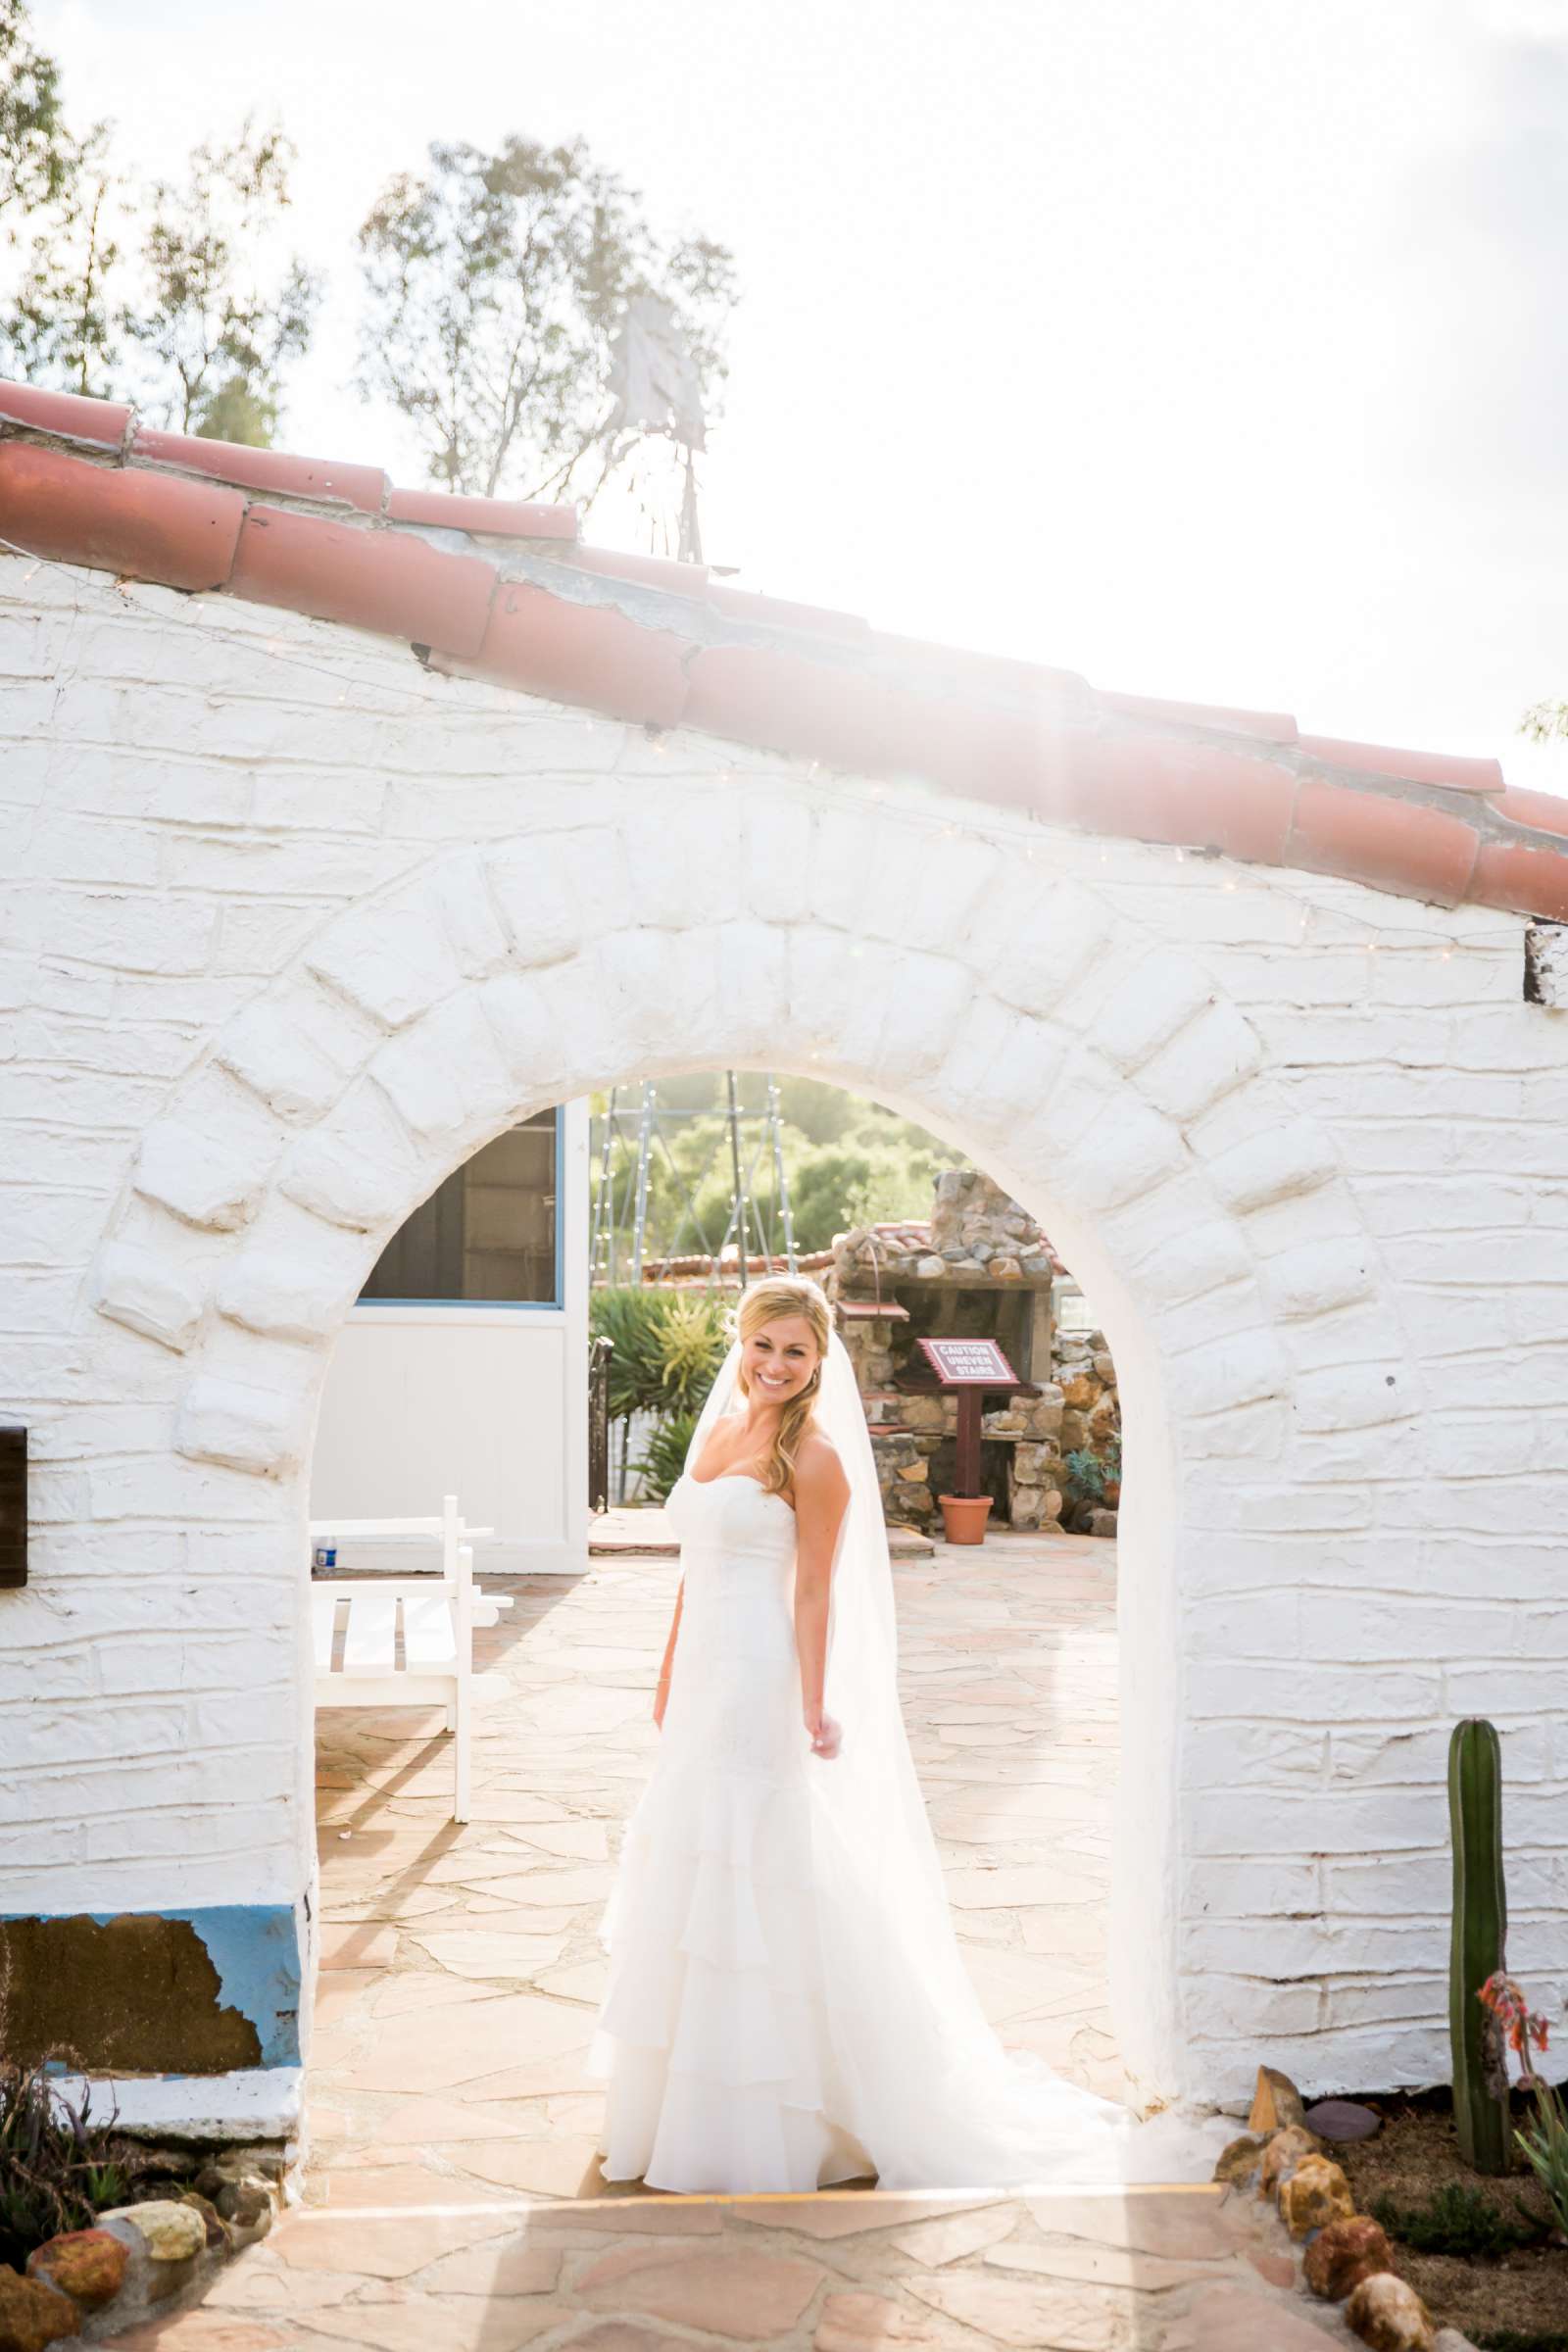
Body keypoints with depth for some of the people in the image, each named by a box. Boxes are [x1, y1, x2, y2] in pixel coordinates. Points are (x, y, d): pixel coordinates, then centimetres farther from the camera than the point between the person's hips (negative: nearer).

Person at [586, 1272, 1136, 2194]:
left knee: (759, 1887, -2)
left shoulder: (814, 1456, -11)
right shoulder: (718, 1433, 11)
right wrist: (670, 1676, 18)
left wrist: (814, 1708, -16)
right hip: (704, 1680, 8)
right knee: (693, 1883, 16)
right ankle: (691, 2101, 31)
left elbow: (814, 1594, -13)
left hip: (760, 1686, -8)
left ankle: (760, 2130, 11)